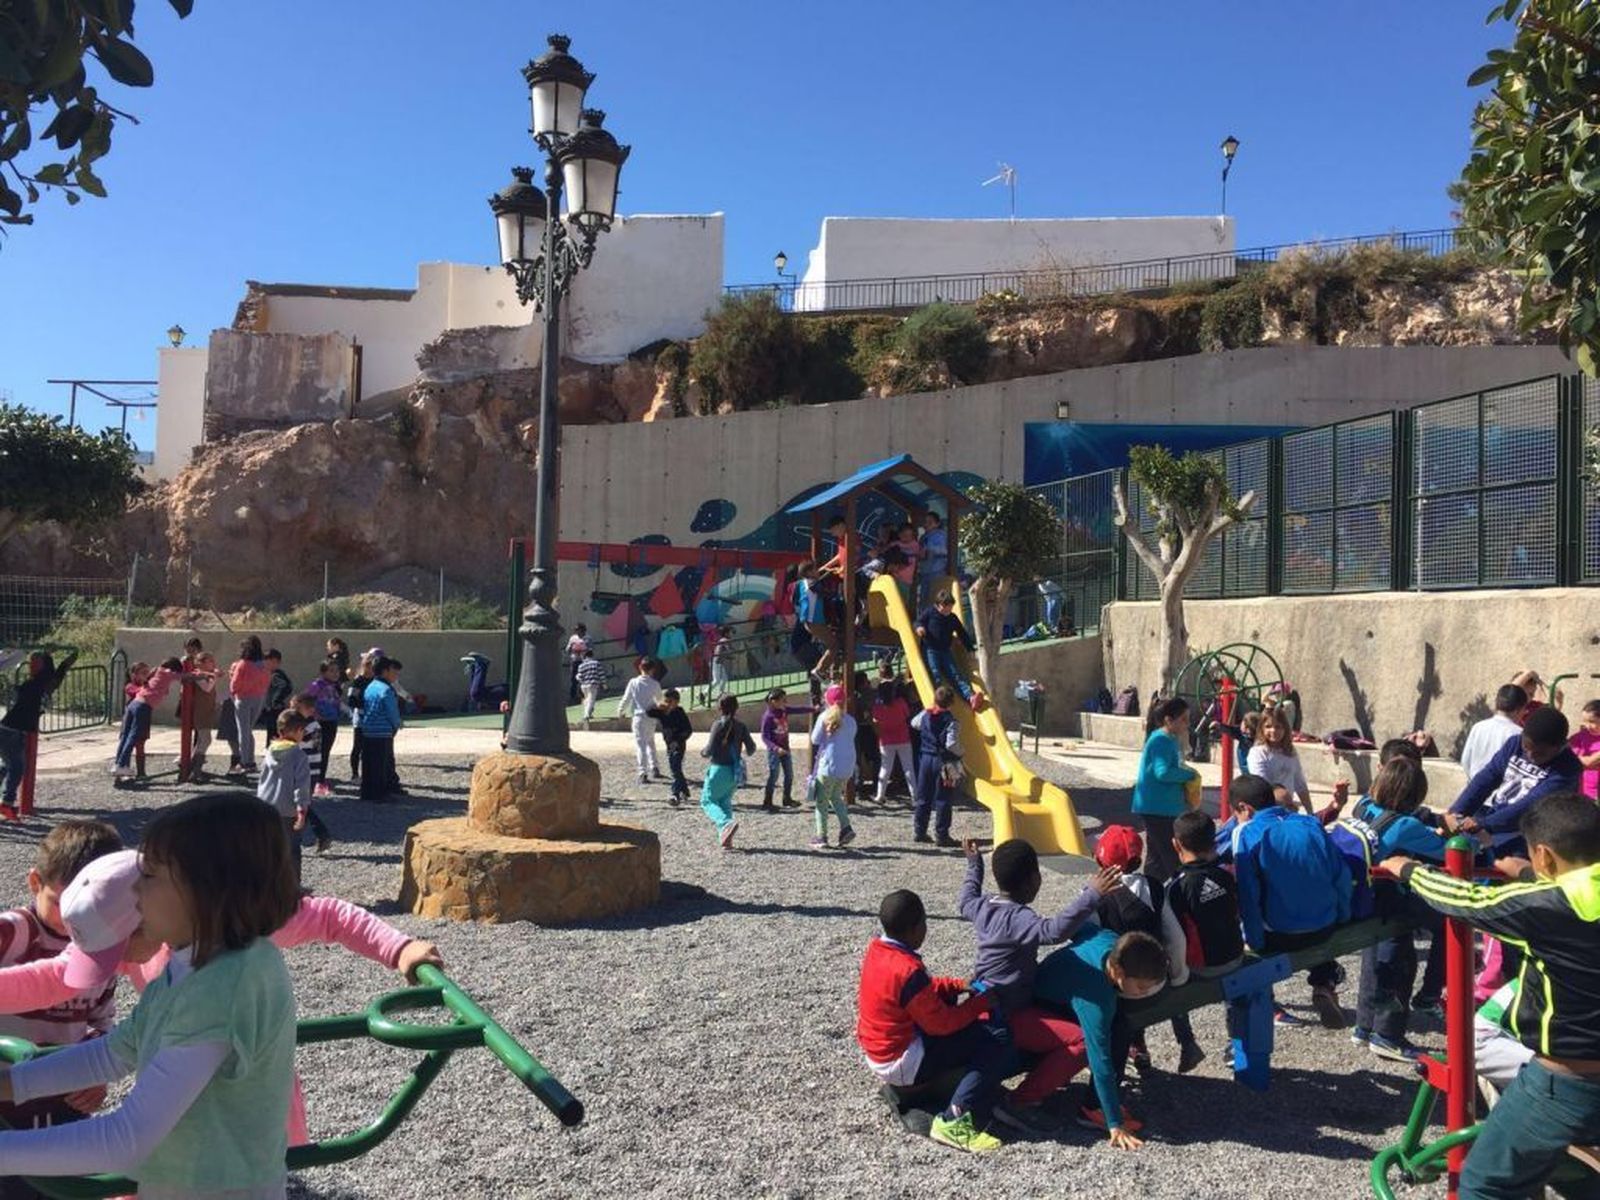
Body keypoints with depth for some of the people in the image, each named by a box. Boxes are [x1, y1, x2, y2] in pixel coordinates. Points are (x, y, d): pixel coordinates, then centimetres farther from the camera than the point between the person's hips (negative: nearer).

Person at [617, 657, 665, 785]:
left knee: (640, 745, -2)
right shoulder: (655, 684, -4)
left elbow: (626, 699, -2)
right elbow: (659, 699, 12)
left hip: (639, 717, -3)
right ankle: (654, 767, 23)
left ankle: (643, 773, -9)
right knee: (650, 742, 23)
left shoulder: (633, 683, -9)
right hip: (651, 716, 3)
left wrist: (620, 711, 15)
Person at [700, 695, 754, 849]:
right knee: (725, 801, 19)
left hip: (719, 769, -6)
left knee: (707, 800, 6)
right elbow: (751, 748, 3)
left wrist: (703, 753, 5)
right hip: (734, 770, 6)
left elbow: (710, 750, -16)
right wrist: (746, 751, 26)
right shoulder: (740, 726, 2)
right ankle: (726, 839, 12)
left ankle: (726, 823, -21)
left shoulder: (719, 725, -12)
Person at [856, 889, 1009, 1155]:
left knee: (945, 999, 23)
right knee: (998, 1049, -10)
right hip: (901, 1062, -9)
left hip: (876, 1049, 9)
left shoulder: (877, 948, -1)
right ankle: (954, 1122, -13)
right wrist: (981, 1003, -7)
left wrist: (960, 985, 6)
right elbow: (941, 1023, -19)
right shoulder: (908, 971, -28)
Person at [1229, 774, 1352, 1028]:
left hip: (1278, 937, -4)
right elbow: (1342, 875, 5)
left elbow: (1247, 894, -13)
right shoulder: (1311, 824, 3)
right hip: (1325, 929, 4)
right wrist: (1341, 921, 16)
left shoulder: (1246, 833, -10)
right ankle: (1325, 986, 16)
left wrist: (1255, 943, -5)